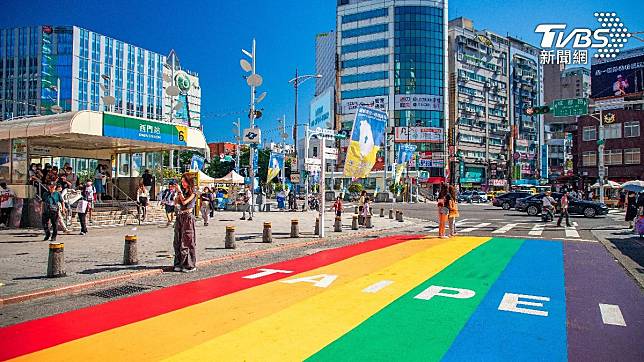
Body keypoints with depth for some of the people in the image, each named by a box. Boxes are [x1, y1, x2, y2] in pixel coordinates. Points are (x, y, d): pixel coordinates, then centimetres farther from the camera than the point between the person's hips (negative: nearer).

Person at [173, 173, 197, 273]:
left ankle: (189, 265, 3)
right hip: (179, 217, 7)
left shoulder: (192, 193, -5)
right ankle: (179, 263, 16)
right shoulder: (182, 191, 14)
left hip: (188, 217, -7)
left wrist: (180, 192, -5)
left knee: (187, 241, -4)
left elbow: (184, 202, -16)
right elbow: (176, 203, 11)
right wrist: (177, 193, 1)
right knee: (178, 241, 8)